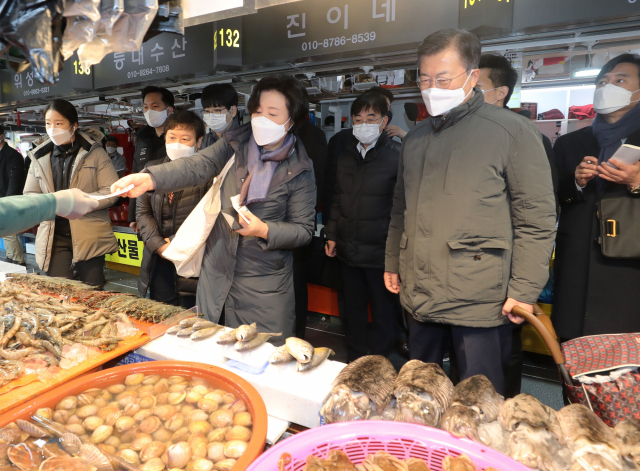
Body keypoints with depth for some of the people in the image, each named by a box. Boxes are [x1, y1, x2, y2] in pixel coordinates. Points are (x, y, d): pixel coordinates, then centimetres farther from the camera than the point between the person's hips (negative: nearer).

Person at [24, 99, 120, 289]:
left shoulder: (94, 152, -2)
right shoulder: (40, 156, 10)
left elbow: (111, 192, -9)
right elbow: (28, 194, 13)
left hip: (89, 235, -3)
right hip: (53, 236, 3)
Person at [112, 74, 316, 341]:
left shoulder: (300, 170, -8)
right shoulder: (235, 144, 0)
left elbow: (303, 229, -7)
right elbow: (196, 166, -14)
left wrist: (265, 230, -24)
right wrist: (150, 179, -30)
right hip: (216, 273, 4)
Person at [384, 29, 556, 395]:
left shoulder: (512, 132, -5)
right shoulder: (415, 138, 13)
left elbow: (537, 220, -7)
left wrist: (525, 290, -10)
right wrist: (392, 263, 18)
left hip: (480, 302, -5)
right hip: (420, 297, 6)